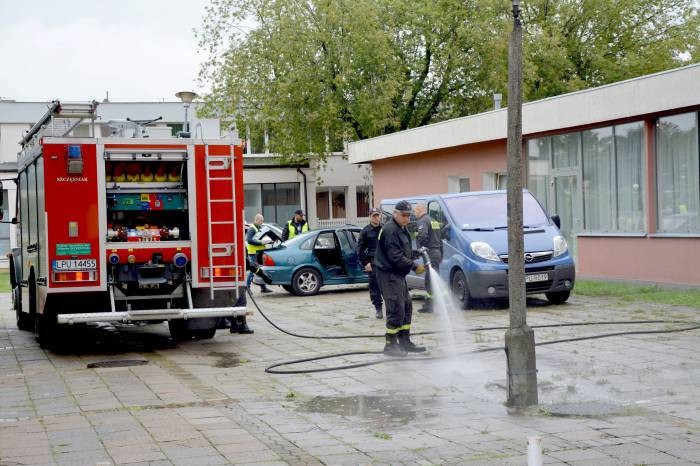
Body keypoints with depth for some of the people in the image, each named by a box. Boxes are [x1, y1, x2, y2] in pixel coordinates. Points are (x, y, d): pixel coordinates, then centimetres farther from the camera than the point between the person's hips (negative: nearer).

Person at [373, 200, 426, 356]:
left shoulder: (402, 229, 16)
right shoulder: (390, 230, -17)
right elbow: (395, 257, -22)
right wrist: (414, 266, -20)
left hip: (398, 274, 11)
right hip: (389, 274, -11)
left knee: (406, 307, 14)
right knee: (396, 310, -11)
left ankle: (405, 342, 22)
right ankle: (390, 345, -6)